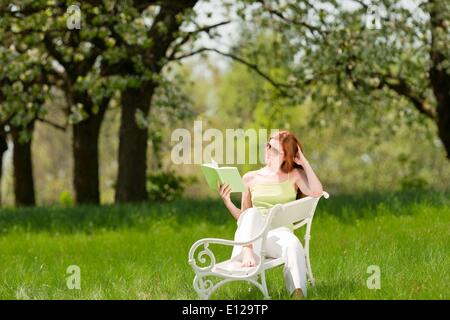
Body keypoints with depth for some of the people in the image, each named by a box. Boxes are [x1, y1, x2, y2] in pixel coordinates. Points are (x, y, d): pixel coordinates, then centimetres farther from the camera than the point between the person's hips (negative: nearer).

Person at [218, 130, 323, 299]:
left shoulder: (295, 175, 11)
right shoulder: (250, 178, 17)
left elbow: (316, 192, -10)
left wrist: (303, 161, -1)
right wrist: (227, 202, 1)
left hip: (280, 233, -2)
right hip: (252, 234, 2)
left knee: (293, 245, -38)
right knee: (252, 213, -33)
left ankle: (298, 294, -57)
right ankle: (247, 255, -55)